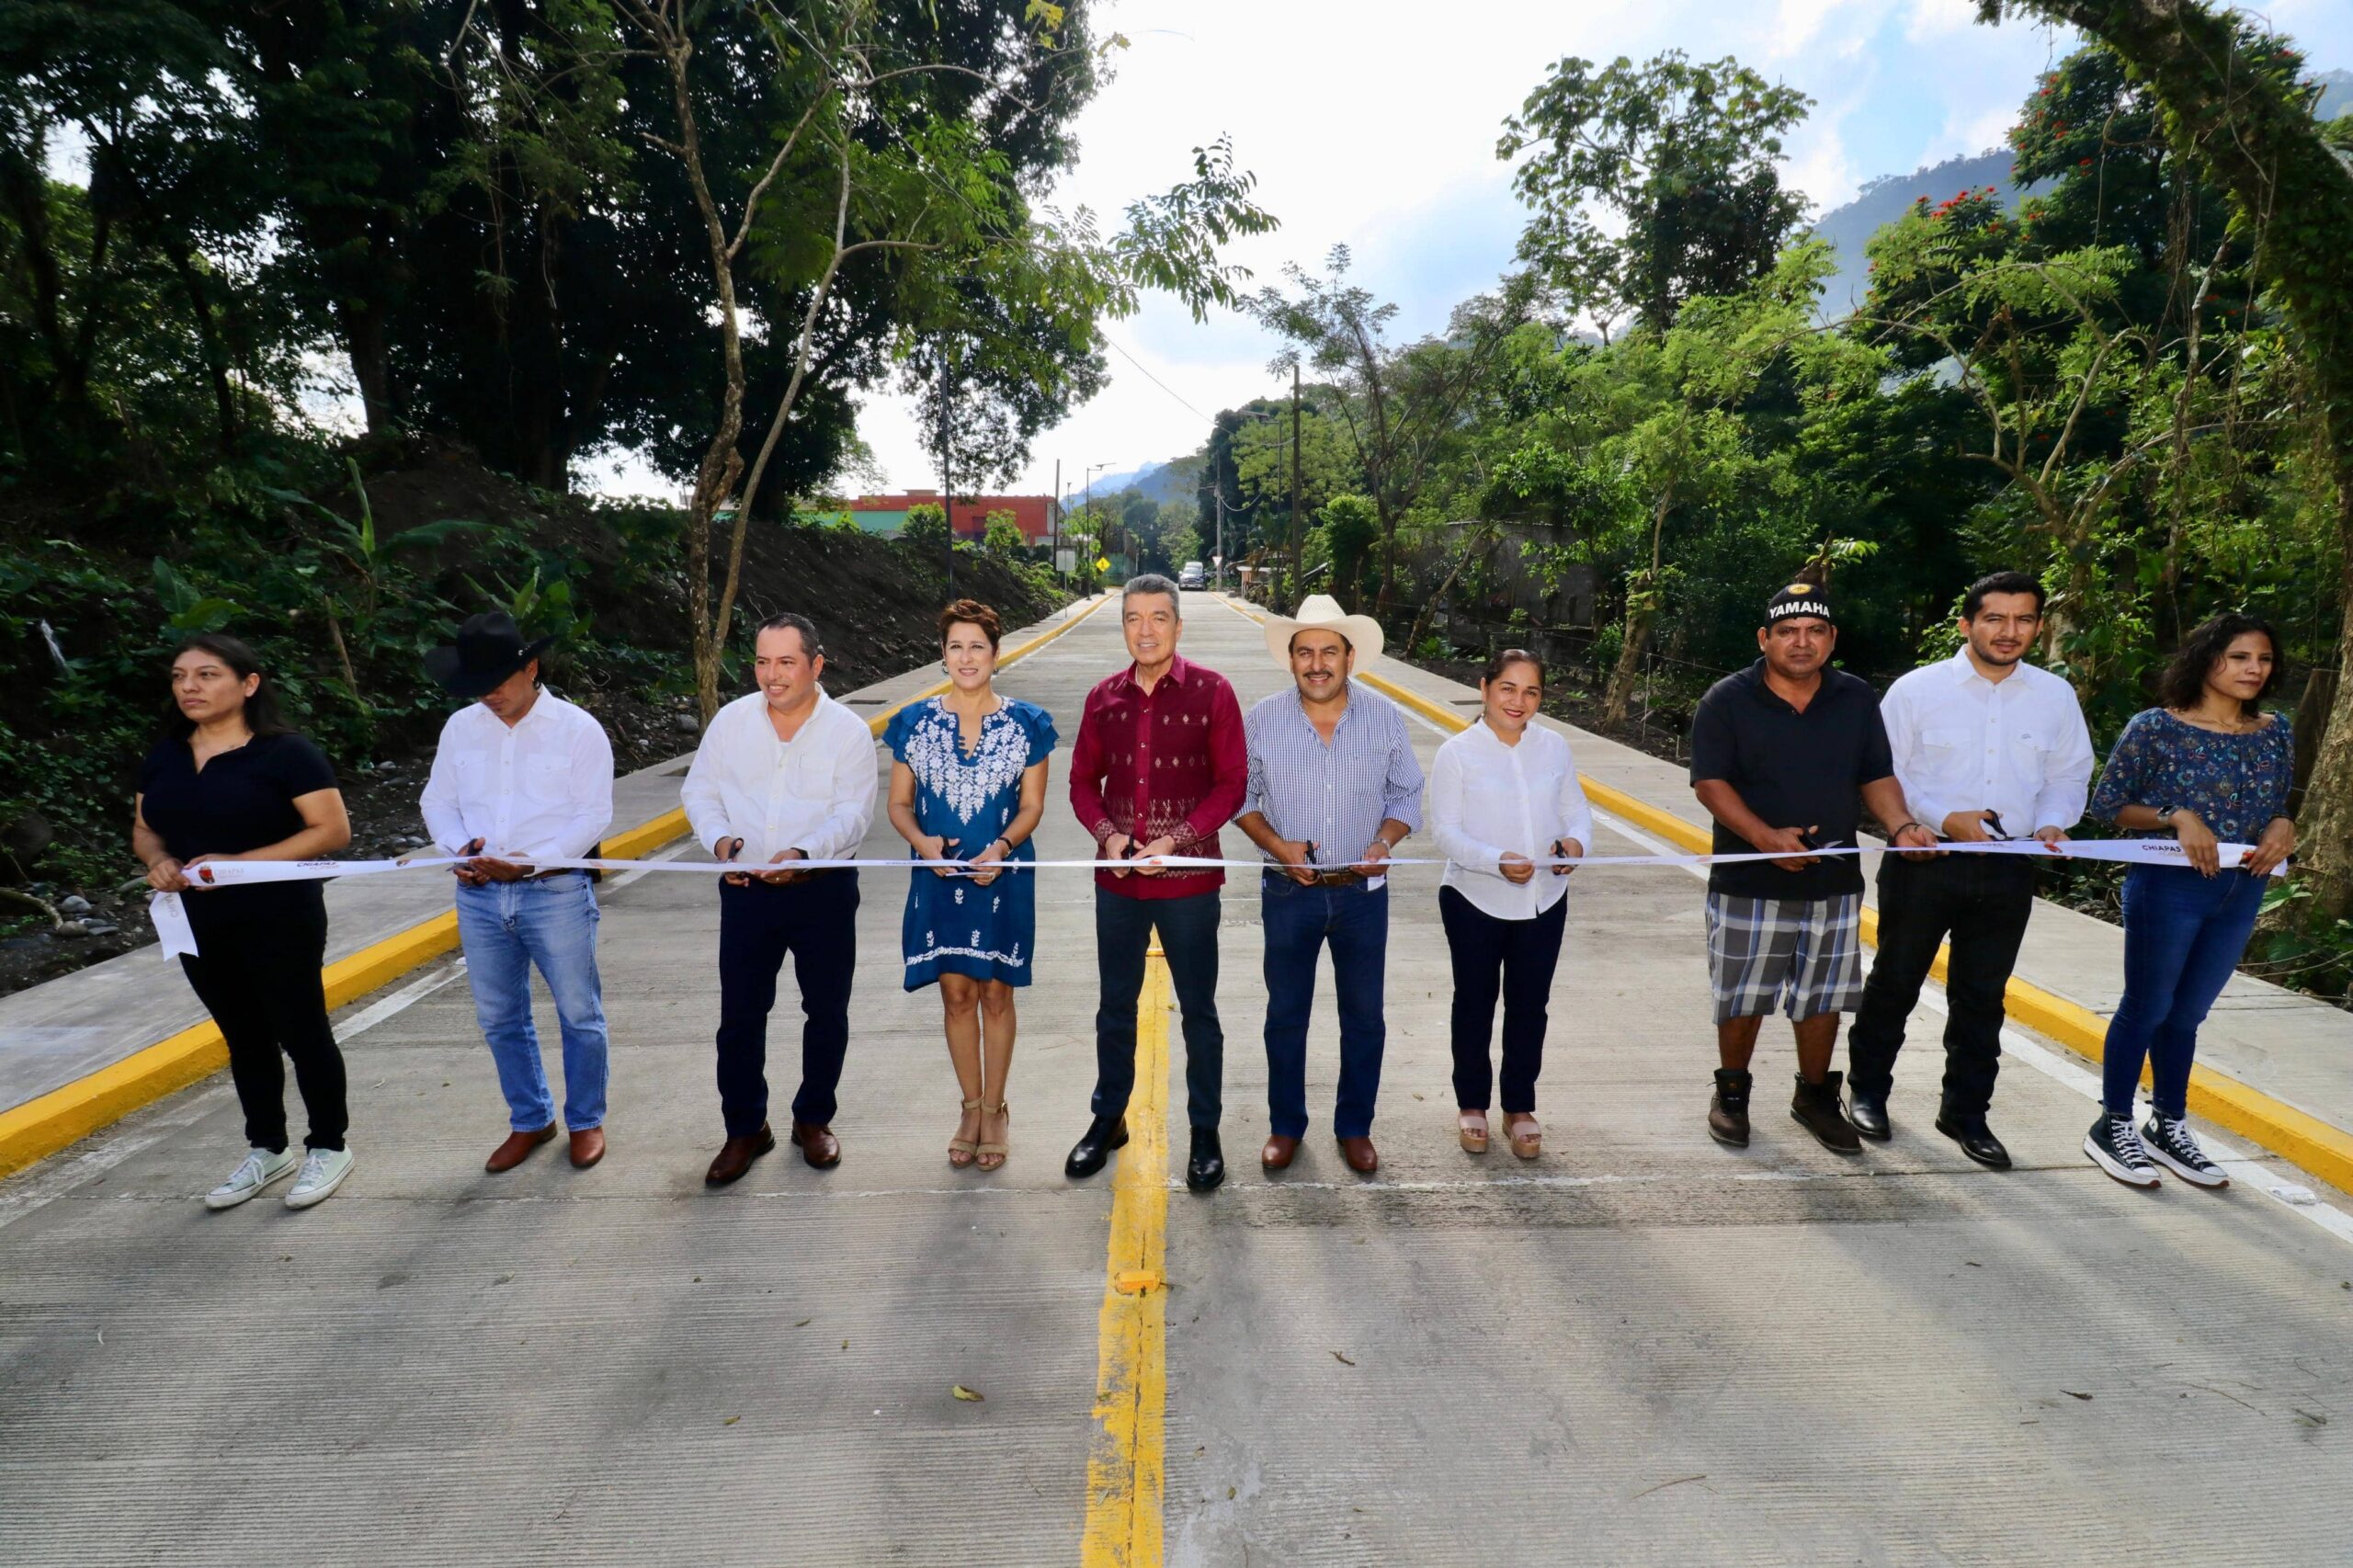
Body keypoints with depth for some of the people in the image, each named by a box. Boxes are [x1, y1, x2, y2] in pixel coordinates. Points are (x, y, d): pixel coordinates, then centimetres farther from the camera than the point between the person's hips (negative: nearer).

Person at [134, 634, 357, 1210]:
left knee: (301, 1032, 4)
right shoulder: (163, 757, 7)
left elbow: (333, 829, -16)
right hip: (199, 925, 6)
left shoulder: (285, 751, -13)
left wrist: (239, 863, -22)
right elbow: (144, 829, 16)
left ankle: (329, 1147, 19)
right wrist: (157, 861, -8)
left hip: (279, 921, -6)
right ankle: (267, 1149, 30)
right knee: (244, 1038, 16)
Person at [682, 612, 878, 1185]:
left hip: (823, 888, -1)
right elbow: (699, 789, 6)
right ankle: (745, 1129, 26)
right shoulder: (731, 720, 0)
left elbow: (852, 813, -14)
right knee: (739, 1016, 7)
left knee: (826, 1012, 11)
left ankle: (813, 1120, 31)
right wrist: (719, 837, -15)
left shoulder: (848, 730, -7)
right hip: (745, 888, 2)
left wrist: (804, 853, -31)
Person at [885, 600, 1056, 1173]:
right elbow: (898, 804, 4)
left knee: (995, 994, 8)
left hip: (1003, 877, -1)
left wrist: (1001, 847, -18)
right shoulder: (914, 722, 1)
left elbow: (1032, 805, -1)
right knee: (956, 994, 9)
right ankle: (971, 1107, 28)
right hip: (939, 878, 1)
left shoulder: (1026, 723, -2)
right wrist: (924, 842, -16)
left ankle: (994, 1109, 26)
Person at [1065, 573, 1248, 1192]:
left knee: (1198, 1009, 8)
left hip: (1188, 879, -3)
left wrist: (1178, 840, -17)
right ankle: (1108, 1118, 33)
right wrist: (1107, 834, -10)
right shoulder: (1104, 697, 4)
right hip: (1117, 879, 4)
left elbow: (1233, 782, -7)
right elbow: (1083, 780, 9)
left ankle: (1205, 1132, 24)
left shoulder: (1211, 692, -7)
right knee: (1115, 1006, 16)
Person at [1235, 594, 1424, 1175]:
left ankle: (1355, 1127, 31)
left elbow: (1407, 794, 3)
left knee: (1364, 1016, 11)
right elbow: (1240, 797, 2)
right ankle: (1286, 1125, 31)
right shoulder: (1262, 718, -8)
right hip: (1289, 891, 0)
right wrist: (1276, 844, -14)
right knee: (1285, 1013, 12)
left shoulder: (1385, 716, -6)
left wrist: (1385, 840, -16)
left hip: (1363, 891, 1)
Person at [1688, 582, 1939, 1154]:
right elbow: (1710, 783, -12)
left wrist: (1901, 825, -10)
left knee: (1823, 998, 14)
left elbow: (1877, 776, 10)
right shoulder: (1727, 700, -7)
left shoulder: (1858, 699, 6)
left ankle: (1815, 1096, 32)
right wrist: (1765, 836, -25)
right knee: (1742, 997, 7)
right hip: (1749, 883, -3)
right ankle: (1731, 1093, 27)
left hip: (1833, 881, 4)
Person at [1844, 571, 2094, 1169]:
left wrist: (2052, 822, -6)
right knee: (1894, 982, 9)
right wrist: (1943, 817, -17)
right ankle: (1867, 1090, 27)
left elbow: (2069, 776, 14)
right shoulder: (1917, 689, -7)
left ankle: (1965, 1112, 28)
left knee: (1982, 996, 13)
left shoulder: (2056, 696, 5)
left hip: (2009, 868, 3)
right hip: (1923, 860, -3)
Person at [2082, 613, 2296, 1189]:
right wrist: (2177, 817, -20)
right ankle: (2113, 1126, 17)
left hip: (2242, 894, 5)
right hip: (2168, 887, -5)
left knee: (2187, 1013, 14)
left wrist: (2283, 828, -4)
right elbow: (2107, 802, -7)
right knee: (2147, 1008, 3)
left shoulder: (2277, 732, 8)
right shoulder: (2156, 727, -9)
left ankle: (2168, 1127, 28)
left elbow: (2279, 806, 18)